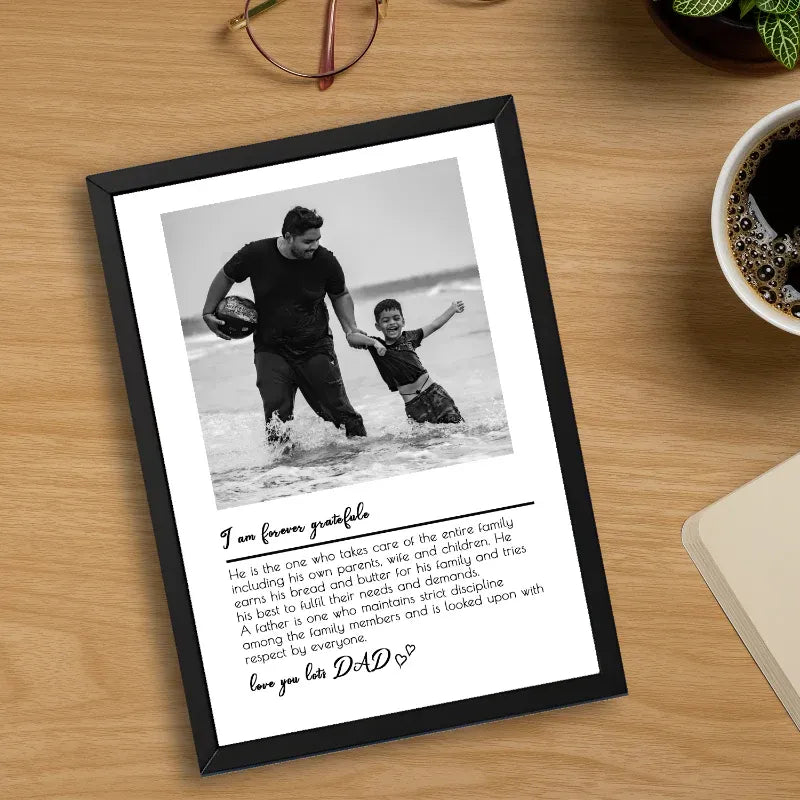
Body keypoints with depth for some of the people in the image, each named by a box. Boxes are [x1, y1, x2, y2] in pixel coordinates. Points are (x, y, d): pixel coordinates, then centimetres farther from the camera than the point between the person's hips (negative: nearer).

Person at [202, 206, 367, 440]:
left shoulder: (325, 261, -10)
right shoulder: (255, 254, -12)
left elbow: (340, 295, 9)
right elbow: (226, 277, 8)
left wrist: (351, 330, -3)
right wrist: (208, 313, 8)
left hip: (316, 348, 0)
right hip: (271, 350, 0)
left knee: (340, 412, -1)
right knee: (277, 418, -9)